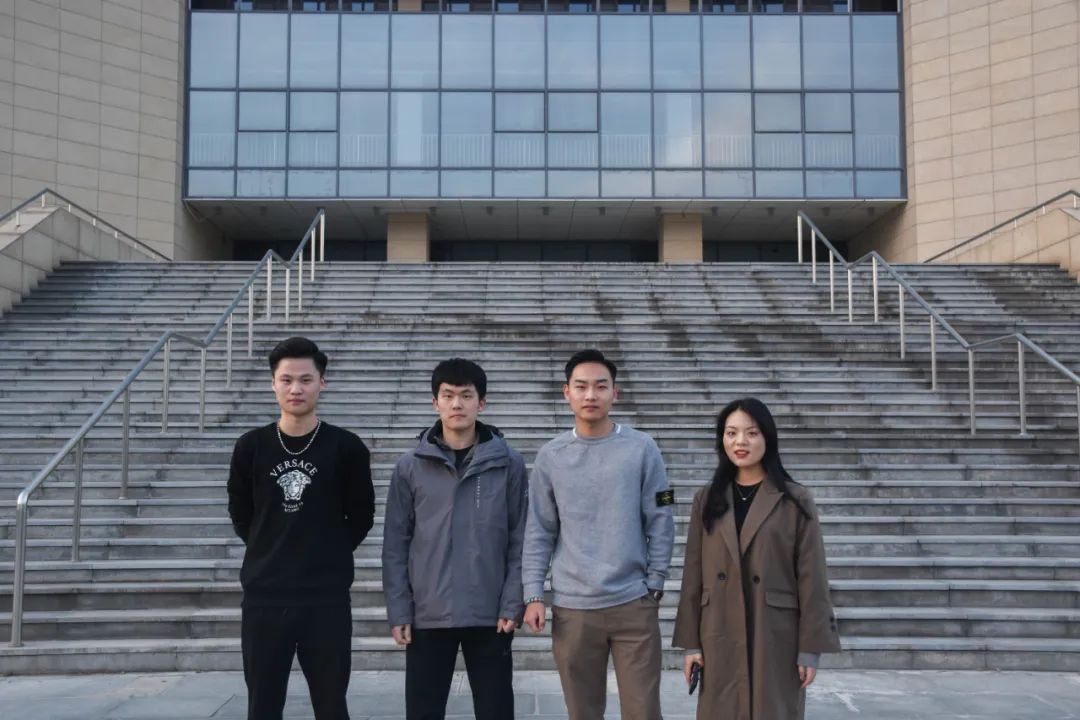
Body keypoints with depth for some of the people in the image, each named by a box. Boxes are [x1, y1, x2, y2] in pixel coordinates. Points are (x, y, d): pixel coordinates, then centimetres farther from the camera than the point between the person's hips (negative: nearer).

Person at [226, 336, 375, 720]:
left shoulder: (346, 448, -4)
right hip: (263, 598, 2)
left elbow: (361, 517, 4)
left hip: (327, 599, -1)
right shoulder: (251, 446, 1)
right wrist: (270, 552, 7)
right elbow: (240, 514, 12)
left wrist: (330, 556, 3)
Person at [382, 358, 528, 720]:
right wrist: (398, 610, -3)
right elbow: (395, 545, 2)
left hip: (490, 615, 0)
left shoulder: (508, 464, 0)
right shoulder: (410, 466, 1)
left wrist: (513, 604, -6)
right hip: (427, 616, 1)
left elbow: (520, 541, 0)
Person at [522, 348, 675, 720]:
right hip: (571, 607, 1)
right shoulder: (550, 456, 3)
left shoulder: (642, 449, -1)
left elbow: (660, 524, 1)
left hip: (634, 604, -1)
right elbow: (539, 533, 5)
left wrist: (655, 585, -1)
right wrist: (533, 595, -1)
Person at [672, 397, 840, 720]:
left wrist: (810, 648, -6)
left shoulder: (795, 500, -3)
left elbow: (811, 578, -3)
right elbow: (694, 574, 5)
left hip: (776, 639, -2)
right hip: (720, 639, 2)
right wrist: (691, 641, 2)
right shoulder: (707, 499, 6)